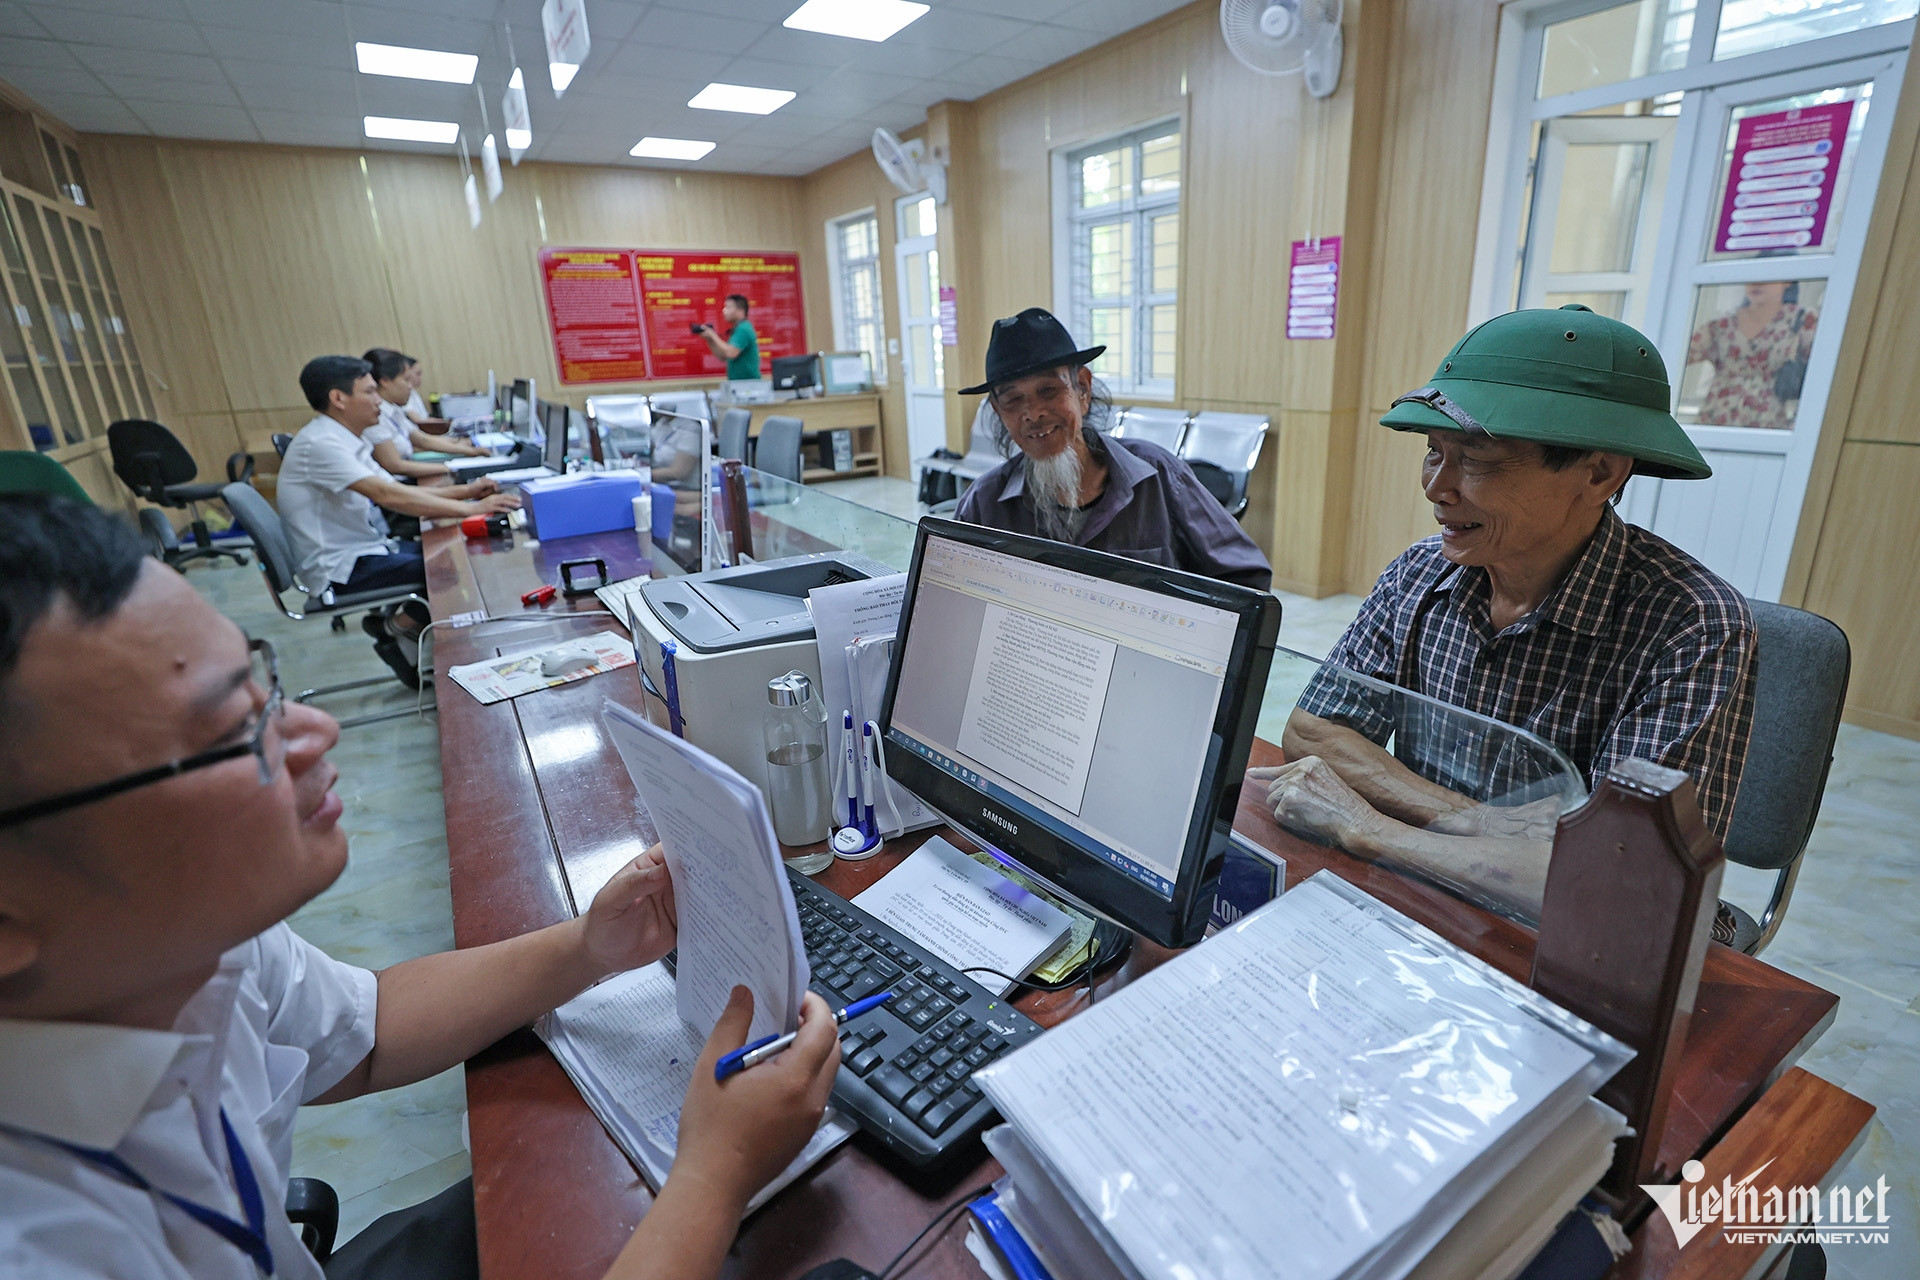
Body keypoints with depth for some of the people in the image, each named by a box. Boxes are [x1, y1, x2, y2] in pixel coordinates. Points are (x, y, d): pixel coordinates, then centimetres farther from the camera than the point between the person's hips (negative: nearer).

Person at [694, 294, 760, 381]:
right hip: (737, 383, 9)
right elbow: (722, 357, 17)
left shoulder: (743, 329, -13)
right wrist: (709, 340, 5)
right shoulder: (736, 329, 17)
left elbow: (731, 353, -25)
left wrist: (713, 336, -14)